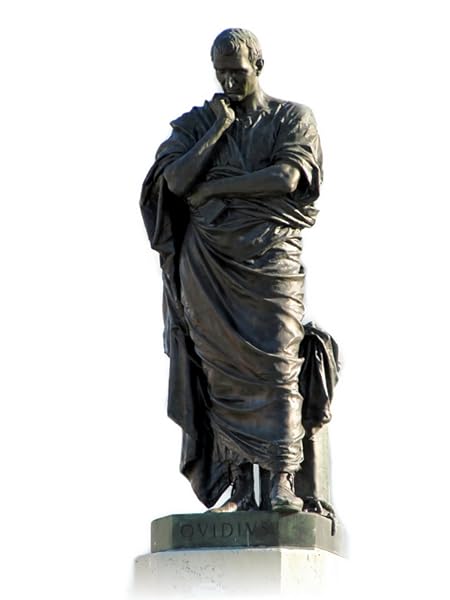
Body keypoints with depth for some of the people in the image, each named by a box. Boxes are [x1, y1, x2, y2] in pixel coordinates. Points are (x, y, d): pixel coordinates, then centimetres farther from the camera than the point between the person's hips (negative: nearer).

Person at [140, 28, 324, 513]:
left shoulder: (293, 118, 7)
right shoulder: (195, 122, 13)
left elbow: (287, 177, -10)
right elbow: (174, 180, -2)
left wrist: (212, 187, -6)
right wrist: (218, 128, -4)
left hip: (270, 255, -2)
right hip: (209, 261, 2)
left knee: (276, 366, -12)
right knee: (223, 372, -4)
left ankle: (282, 480, -15)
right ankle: (241, 486, -4)